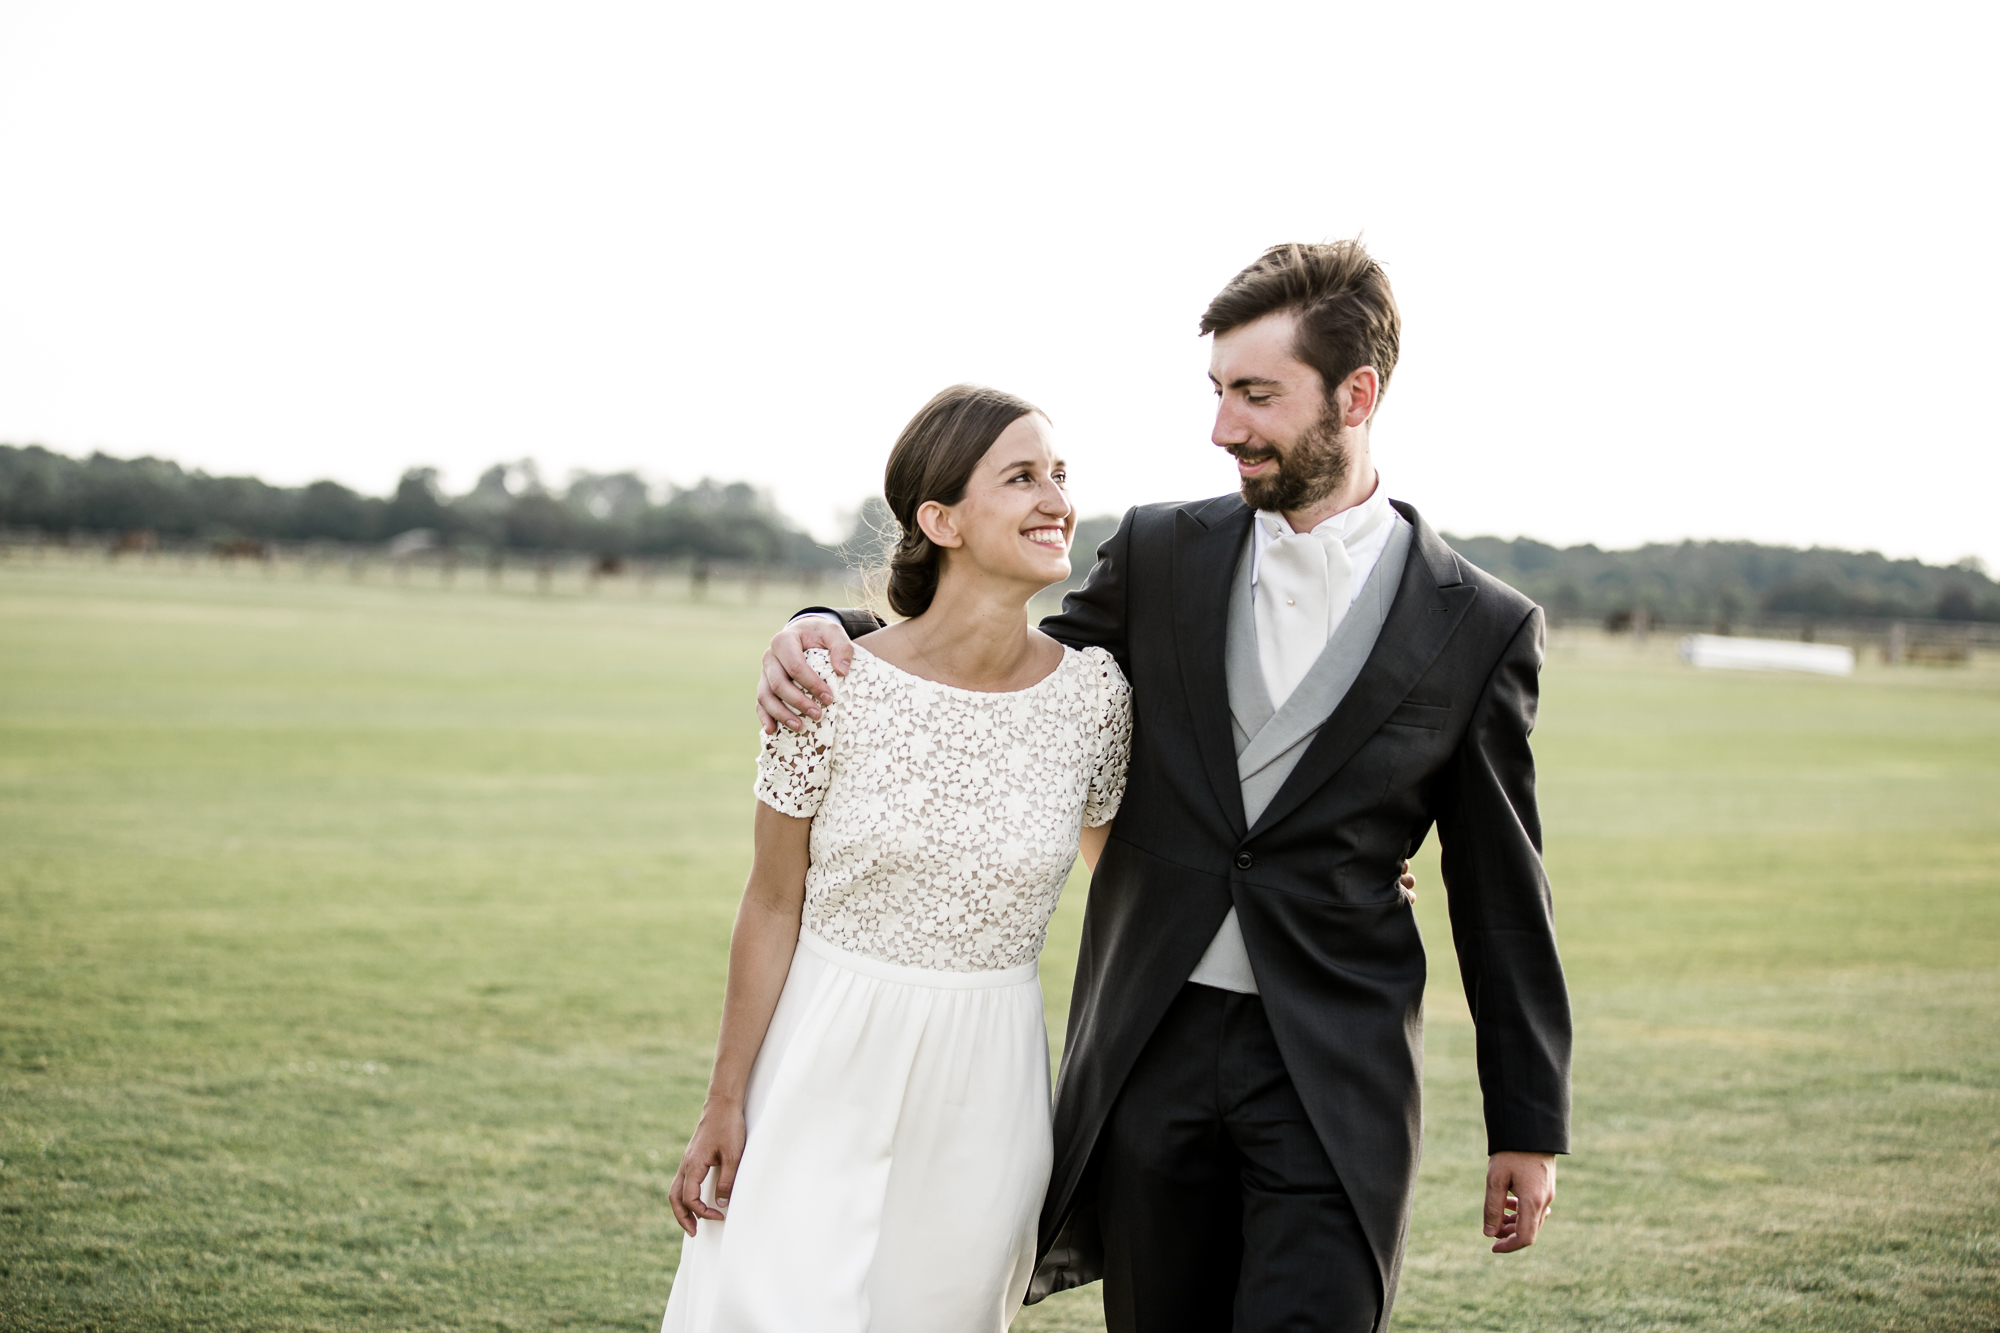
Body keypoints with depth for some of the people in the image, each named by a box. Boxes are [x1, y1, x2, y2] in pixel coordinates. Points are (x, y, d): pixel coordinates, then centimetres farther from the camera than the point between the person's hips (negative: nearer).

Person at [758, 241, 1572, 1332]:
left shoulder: (1481, 628, -1)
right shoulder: (1161, 556, 6)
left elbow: (1502, 894, 4)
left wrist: (1528, 1123, 6)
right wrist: (829, 631, -6)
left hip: (1335, 1078, -3)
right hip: (1155, 1050, 3)